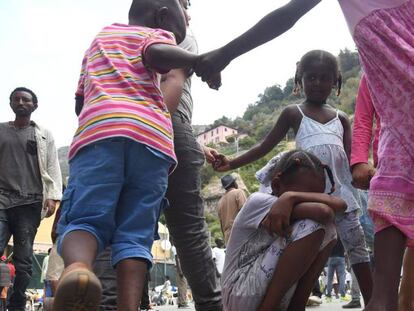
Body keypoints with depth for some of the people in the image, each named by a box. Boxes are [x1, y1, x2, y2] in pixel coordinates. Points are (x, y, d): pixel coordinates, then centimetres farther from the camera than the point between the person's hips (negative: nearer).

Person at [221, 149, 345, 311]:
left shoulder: (287, 206, 8)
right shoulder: (257, 202, -14)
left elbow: (341, 205, -9)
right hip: (241, 297, -8)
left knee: (328, 230, 1)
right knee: (313, 226, -20)